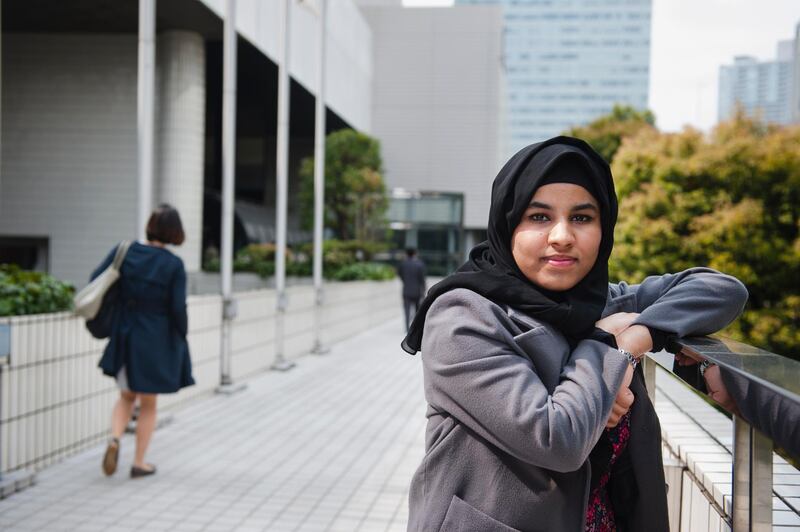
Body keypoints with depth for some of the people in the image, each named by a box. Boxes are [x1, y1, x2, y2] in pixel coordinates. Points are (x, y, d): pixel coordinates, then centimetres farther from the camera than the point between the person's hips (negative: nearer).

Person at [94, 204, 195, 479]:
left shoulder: (124, 252, -4)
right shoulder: (174, 265, -13)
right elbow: (178, 308, -13)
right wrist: (181, 337, 4)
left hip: (125, 337, 3)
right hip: (157, 341, -2)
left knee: (127, 396, 22)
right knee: (148, 404, 13)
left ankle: (115, 439, -2)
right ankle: (139, 462, 17)